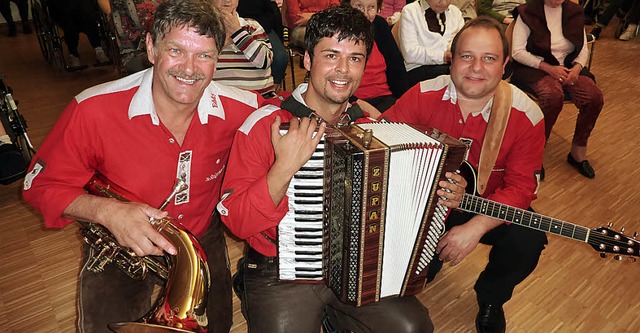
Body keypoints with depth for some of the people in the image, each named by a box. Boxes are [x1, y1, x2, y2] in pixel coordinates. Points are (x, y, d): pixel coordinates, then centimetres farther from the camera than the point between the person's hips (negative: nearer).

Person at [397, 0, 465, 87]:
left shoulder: (455, 11, 20)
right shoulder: (409, 11, 2)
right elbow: (410, 53, -11)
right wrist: (443, 57, -13)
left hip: (451, 66, 6)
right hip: (418, 70, -5)